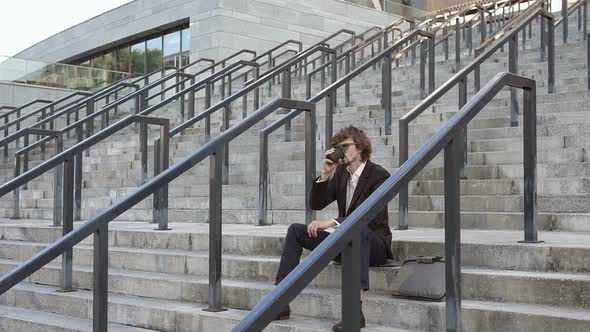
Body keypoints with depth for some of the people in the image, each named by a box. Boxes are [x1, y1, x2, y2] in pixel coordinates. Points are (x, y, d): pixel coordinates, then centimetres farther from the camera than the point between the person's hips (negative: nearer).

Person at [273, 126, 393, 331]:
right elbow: (316, 204, 6)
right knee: (296, 231, -6)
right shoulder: (340, 173, 9)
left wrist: (332, 223, -36)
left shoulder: (379, 175, -12)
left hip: (373, 242, -7)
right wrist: (325, 173, -8)